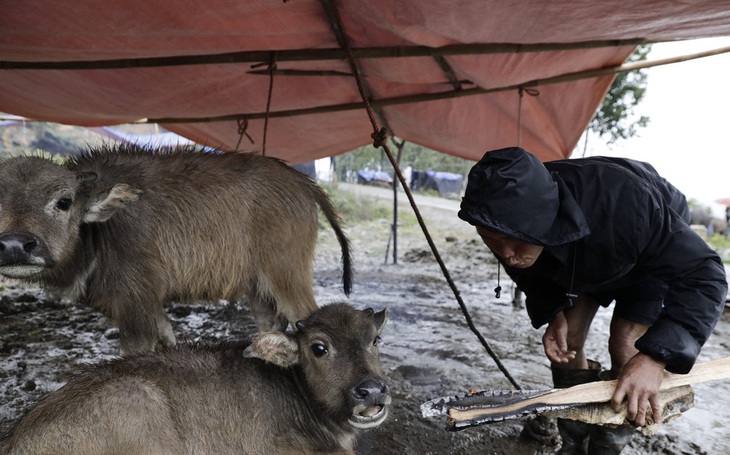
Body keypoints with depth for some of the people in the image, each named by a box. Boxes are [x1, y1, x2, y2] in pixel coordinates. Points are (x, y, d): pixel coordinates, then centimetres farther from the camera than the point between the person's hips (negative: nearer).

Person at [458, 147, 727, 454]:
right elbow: (533, 276, -6)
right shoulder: (511, 220, -31)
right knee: (566, 341, -3)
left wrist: (655, 356, -48)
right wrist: (553, 313, -23)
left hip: (658, 247, -4)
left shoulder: (622, 200, -47)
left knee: (625, 347, -16)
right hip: (583, 258, 4)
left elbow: (704, 274, -39)